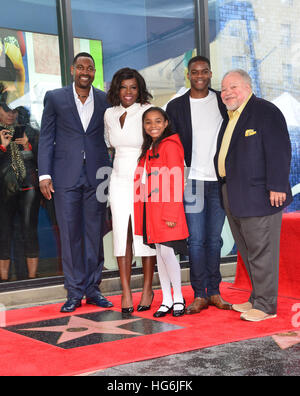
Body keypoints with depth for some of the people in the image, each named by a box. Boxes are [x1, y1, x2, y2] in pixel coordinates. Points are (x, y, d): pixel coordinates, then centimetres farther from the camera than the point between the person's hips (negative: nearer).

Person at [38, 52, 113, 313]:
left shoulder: (106, 100, 7)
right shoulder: (55, 98, 5)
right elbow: (46, 138, 4)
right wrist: (45, 174, -4)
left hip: (97, 177, 1)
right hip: (66, 177, -1)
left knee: (95, 234, 6)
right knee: (70, 235, 2)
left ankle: (93, 288, 16)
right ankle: (74, 292, 10)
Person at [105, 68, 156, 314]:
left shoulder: (148, 112, -7)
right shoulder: (110, 114, 8)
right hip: (119, 180, 4)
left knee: (145, 234, -1)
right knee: (122, 234, 1)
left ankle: (147, 289, 12)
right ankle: (126, 291, 7)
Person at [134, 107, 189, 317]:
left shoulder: (170, 145, -9)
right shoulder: (148, 148, 17)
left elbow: (175, 182, -14)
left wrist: (171, 214, -18)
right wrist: (140, 211, 11)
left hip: (166, 210, -8)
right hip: (151, 211, 8)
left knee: (167, 252, -6)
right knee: (160, 253, 11)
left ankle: (178, 298, 10)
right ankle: (167, 300, 18)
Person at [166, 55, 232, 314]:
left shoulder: (224, 102, 7)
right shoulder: (176, 106, 4)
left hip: (219, 180, 1)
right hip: (192, 180, -1)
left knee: (214, 239, 7)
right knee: (196, 239, -2)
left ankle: (214, 292, 15)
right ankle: (199, 295, 4)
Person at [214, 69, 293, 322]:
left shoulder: (266, 112, -8)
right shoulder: (229, 117, 18)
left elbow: (279, 151, -14)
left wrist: (276, 187, -20)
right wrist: (226, 190, 17)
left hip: (258, 196, -9)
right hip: (234, 197, 9)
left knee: (261, 251, -4)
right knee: (248, 252, 15)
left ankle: (266, 305, 4)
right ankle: (258, 298, 26)